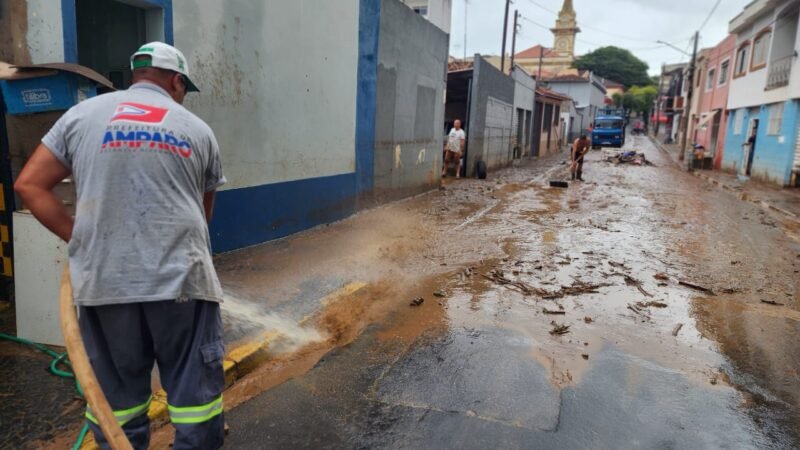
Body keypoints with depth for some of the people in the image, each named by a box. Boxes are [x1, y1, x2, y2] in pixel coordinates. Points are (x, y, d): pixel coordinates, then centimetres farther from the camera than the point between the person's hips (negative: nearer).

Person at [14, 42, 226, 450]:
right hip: (180, 277, -1)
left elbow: (29, 185, 9)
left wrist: (78, 240, 12)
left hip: (104, 281, 2)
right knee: (195, 390, 7)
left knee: (117, 396, 13)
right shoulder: (198, 129, 10)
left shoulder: (81, 115, 10)